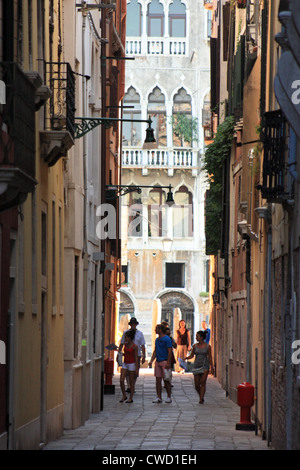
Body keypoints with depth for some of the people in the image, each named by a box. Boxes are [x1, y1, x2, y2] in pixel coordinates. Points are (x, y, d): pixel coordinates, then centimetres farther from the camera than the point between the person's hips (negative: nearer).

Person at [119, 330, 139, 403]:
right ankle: (124, 396, 12)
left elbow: (136, 358, -12)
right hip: (125, 364, 6)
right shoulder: (125, 344, 6)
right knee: (121, 380, -3)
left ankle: (131, 398, 10)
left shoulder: (135, 346, -13)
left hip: (132, 364, -6)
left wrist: (136, 369, -13)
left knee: (131, 382, 2)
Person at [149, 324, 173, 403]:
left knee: (166, 380, -3)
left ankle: (169, 397, 5)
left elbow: (169, 351, -12)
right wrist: (151, 361, 11)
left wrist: (168, 363, -19)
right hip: (158, 362, 7)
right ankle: (159, 397, 7)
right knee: (158, 380, 4)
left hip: (165, 362, -7)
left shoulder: (167, 339, -8)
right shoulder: (157, 339, 16)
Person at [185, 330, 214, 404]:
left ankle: (201, 399, -9)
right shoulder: (195, 346, 4)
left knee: (203, 382, -11)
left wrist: (212, 368, 1)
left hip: (205, 366, -3)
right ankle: (201, 396, 25)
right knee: (196, 384, 1)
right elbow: (191, 355, 11)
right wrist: (186, 358, -9)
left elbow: (210, 357, 2)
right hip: (196, 366, 3)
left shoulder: (208, 346, -2)